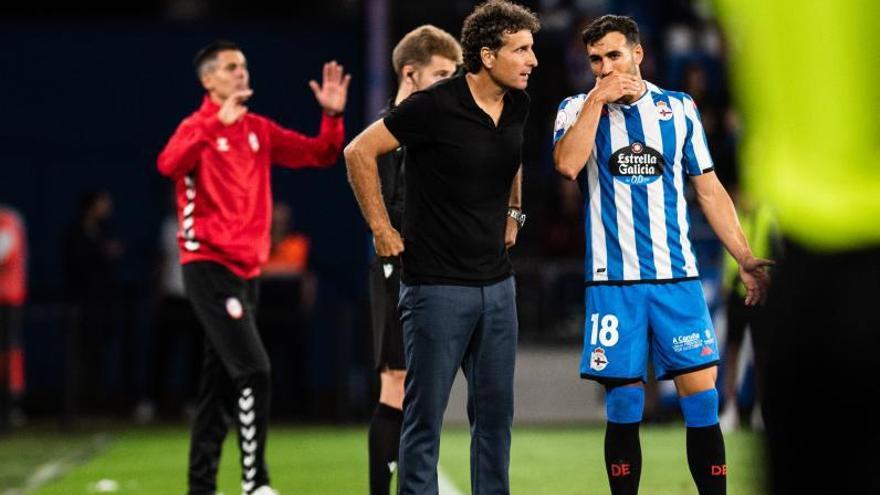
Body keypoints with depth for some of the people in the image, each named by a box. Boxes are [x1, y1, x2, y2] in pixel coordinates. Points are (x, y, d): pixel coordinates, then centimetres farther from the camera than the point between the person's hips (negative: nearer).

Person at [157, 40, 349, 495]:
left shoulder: (259, 130, 12)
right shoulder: (199, 128, -8)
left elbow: (320, 155, 14)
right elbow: (169, 164, -29)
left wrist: (332, 114, -3)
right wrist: (218, 122, -37)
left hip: (246, 269, 8)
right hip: (209, 266, -7)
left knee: (221, 383, 11)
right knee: (253, 370, -17)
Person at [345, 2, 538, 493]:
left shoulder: (519, 107, 4)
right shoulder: (435, 106, -16)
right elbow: (360, 152, -11)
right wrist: (382, 228, -8)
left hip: (497, 282, 6)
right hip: (438, 284, -6)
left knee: (496, 411, 10)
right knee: (426, 415, -1)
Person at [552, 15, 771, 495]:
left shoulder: (679, 109, 9)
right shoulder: (578, 110, 4)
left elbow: (709, 190, 12)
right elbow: (568, 164, -17)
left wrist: (745, 258, 4)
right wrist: (597, 100, -13)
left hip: (677, 276, 1)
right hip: (613, 281, -1)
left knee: (702, 401, -4)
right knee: (623, 406, 0)